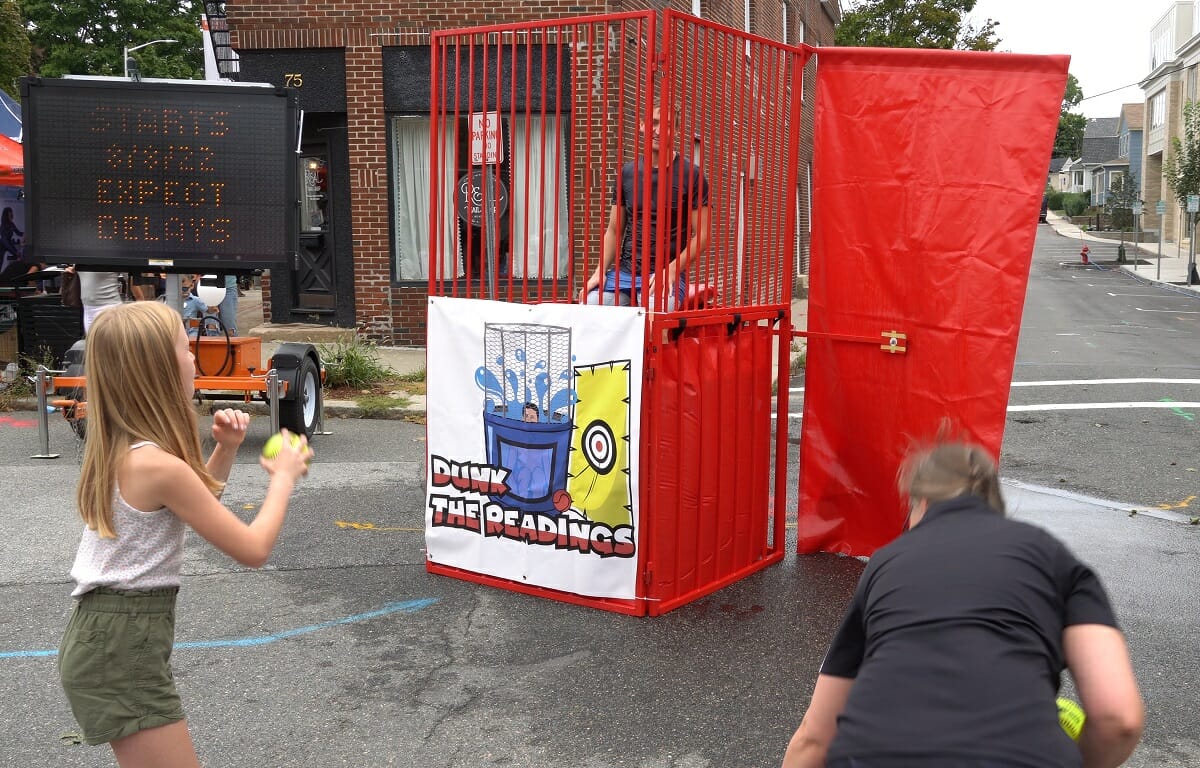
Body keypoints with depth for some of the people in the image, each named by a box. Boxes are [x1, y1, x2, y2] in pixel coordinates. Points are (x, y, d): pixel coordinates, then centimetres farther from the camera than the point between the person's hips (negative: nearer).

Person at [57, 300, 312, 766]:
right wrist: (284, 478, -5)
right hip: (122, 650, -10)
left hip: (106, 638, 10)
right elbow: (253, 549, -19)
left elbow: (193, 507, 22)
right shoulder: (158, 464, -23)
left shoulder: (120, 450, 5)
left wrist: (225, 450, 6)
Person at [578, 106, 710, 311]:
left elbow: (701, 235, -2)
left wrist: (671, 270, -15)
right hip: (623, 271, 4)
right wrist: (600, 271, 1)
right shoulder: (627, 172, 13)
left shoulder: (691, 175, 0)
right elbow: (614, 230, 16)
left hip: (666, 275, -4)